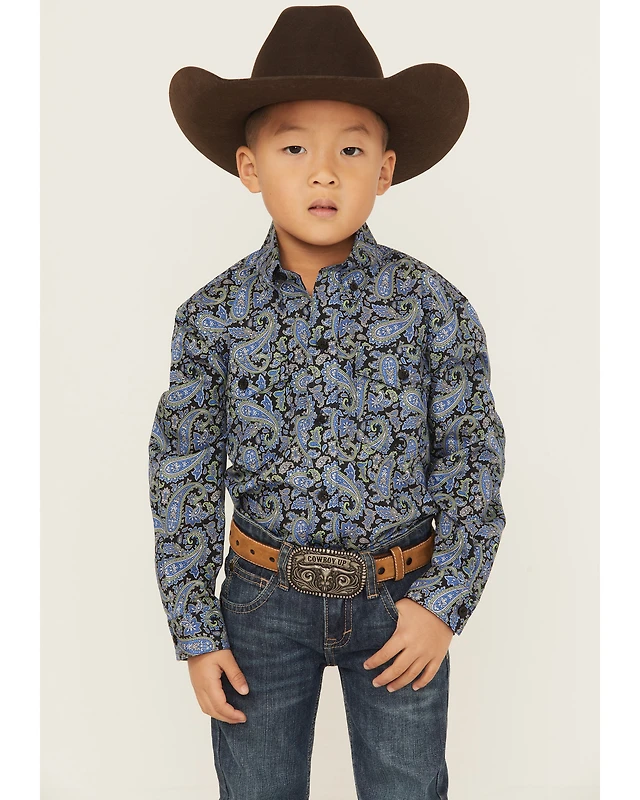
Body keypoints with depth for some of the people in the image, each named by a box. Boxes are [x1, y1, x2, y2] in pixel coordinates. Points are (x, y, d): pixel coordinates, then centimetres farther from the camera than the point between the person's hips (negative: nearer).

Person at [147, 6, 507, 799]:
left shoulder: (433, 306, -10)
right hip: (264, 599, 1)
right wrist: (196, 631, -2)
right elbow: (183, 475, -3)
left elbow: (472, 458, -4)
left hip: (400, 598, 0)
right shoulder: (212, 315, -7)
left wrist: (445, 601, -10)